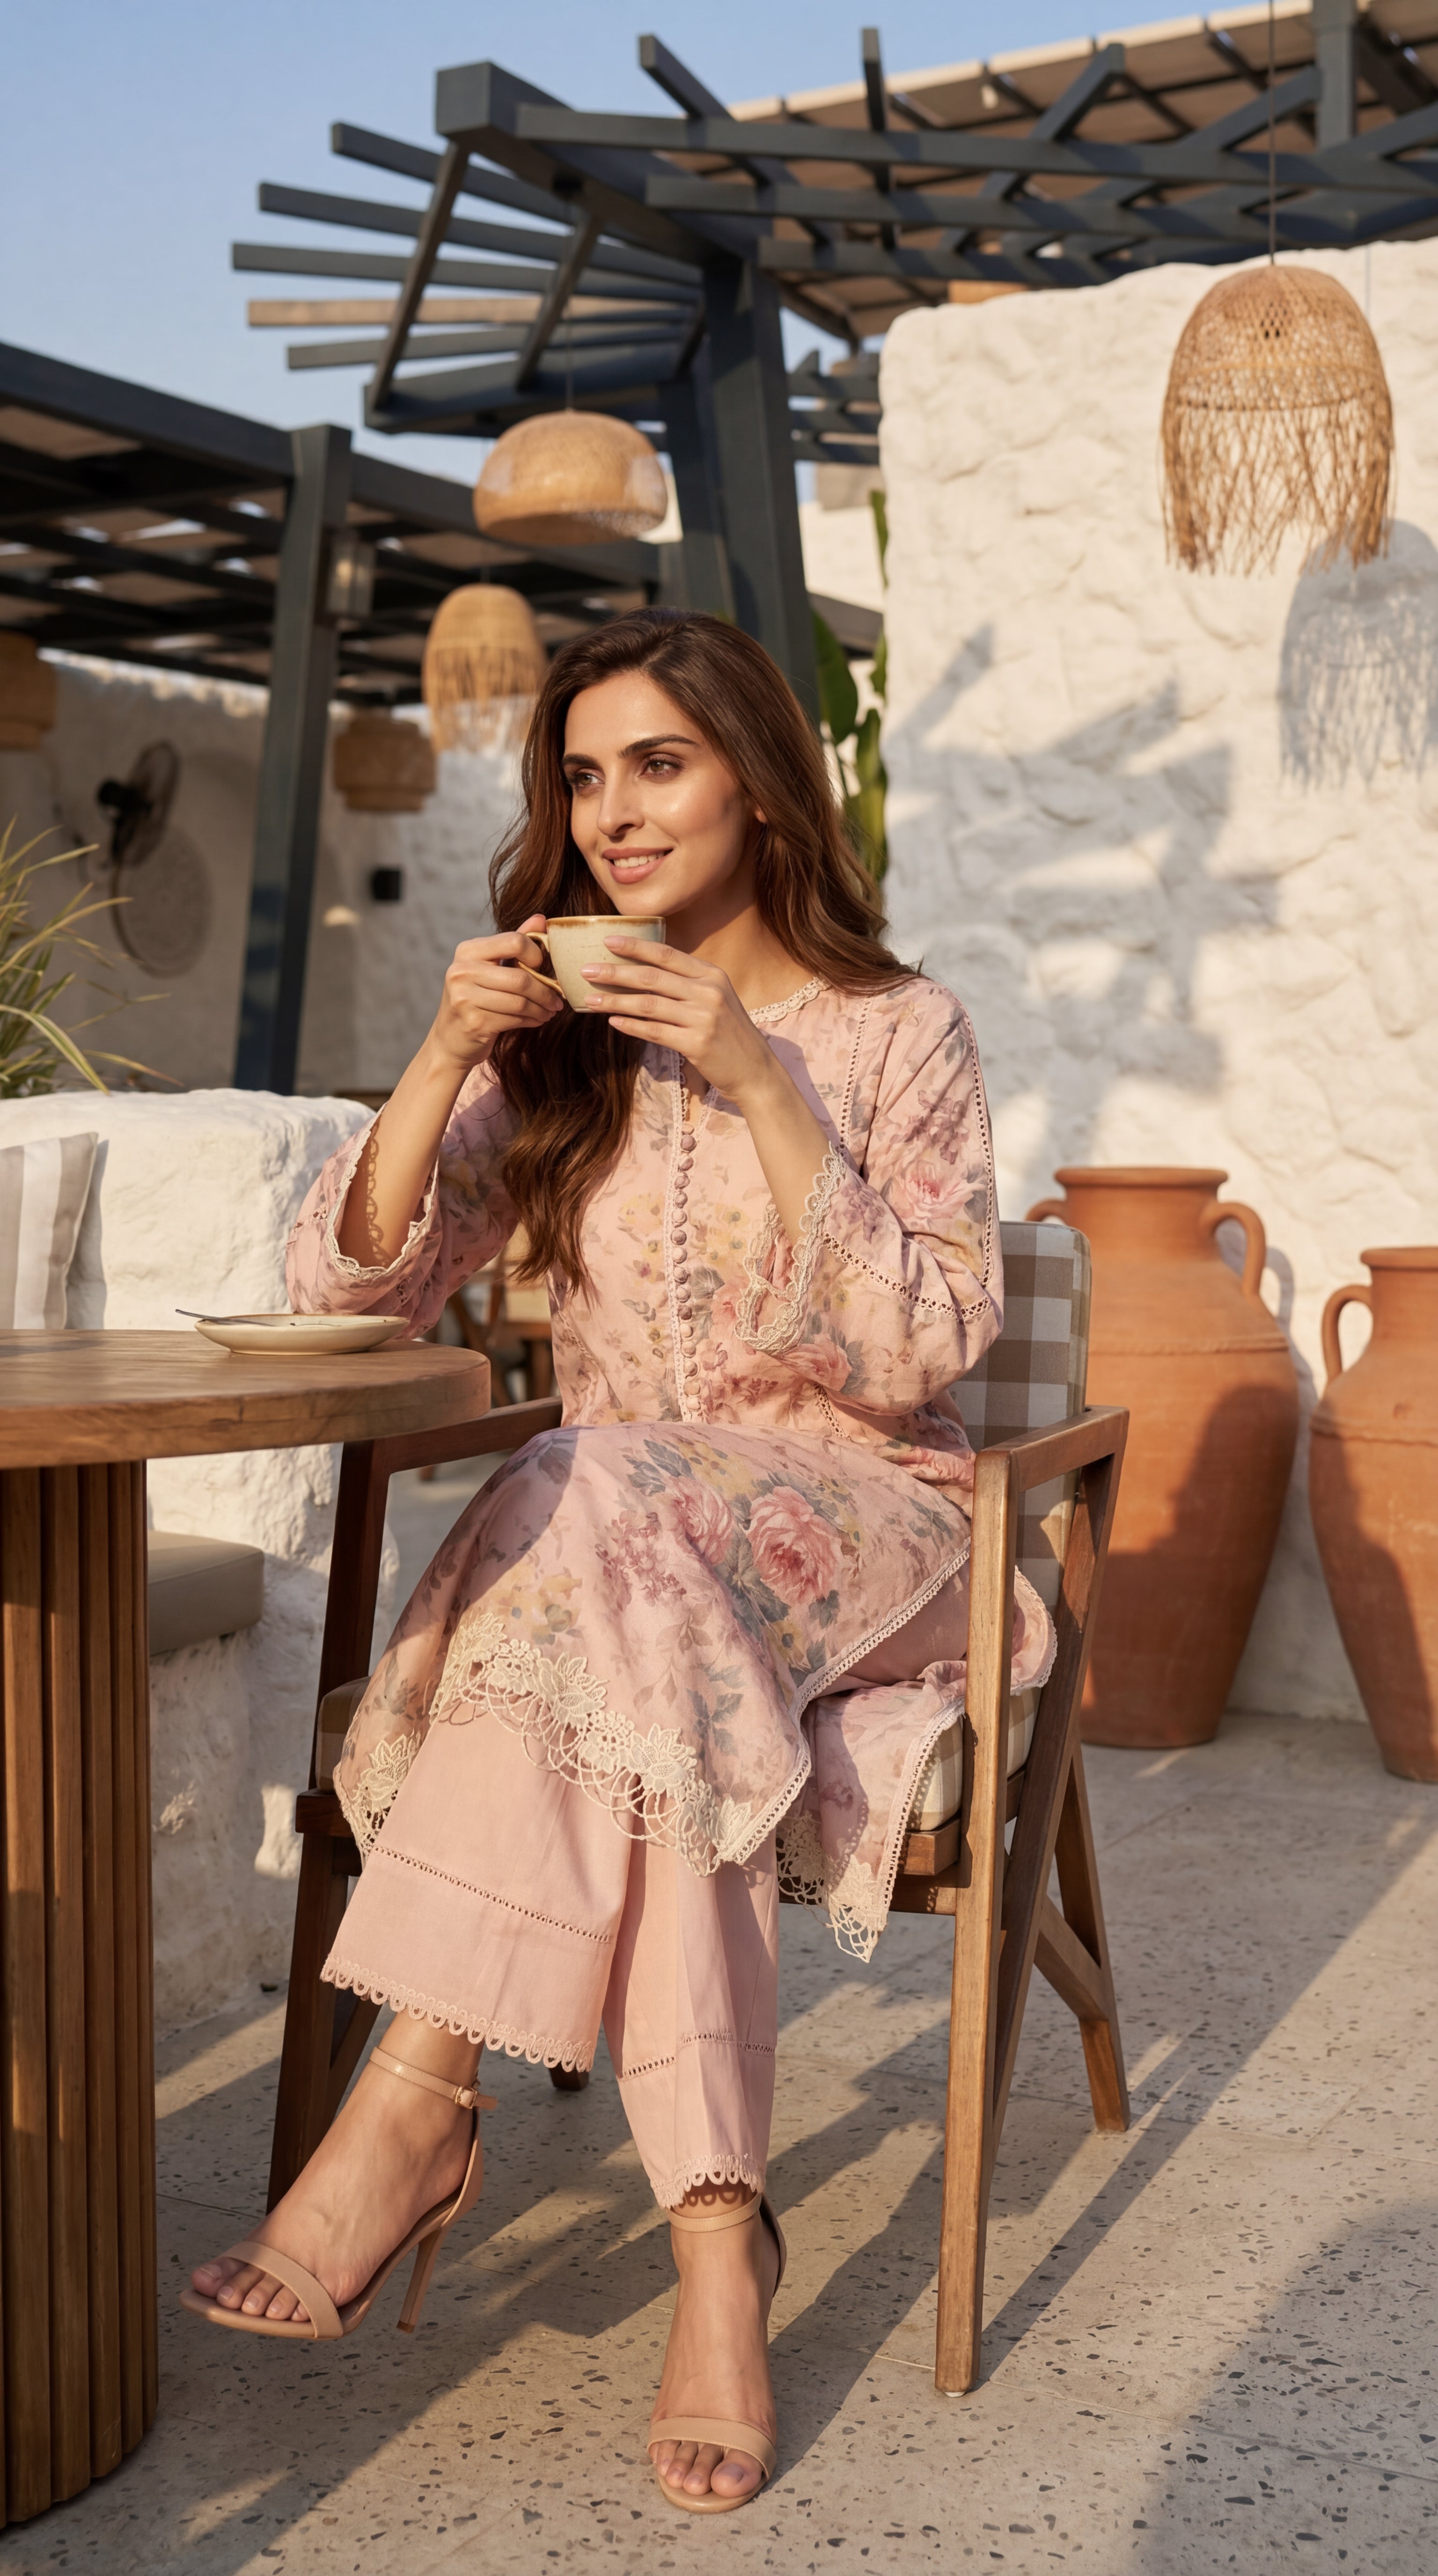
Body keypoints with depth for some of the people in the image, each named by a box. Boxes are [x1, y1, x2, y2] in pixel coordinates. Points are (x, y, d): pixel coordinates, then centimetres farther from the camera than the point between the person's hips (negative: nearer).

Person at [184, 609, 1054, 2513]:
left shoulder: (896, 1031, 1)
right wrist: (449, 1053, -11)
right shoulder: (556, 1041, 11)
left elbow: (930, 1351, -11)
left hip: (858, 1519, -3)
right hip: (611, 1546, 3)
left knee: (594, 1513, -36)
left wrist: (759, 1085, -18)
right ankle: (718, 2238, -33)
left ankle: (421, 2098, -33)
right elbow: (350, 1287, 4)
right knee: (637, 1676, -35)